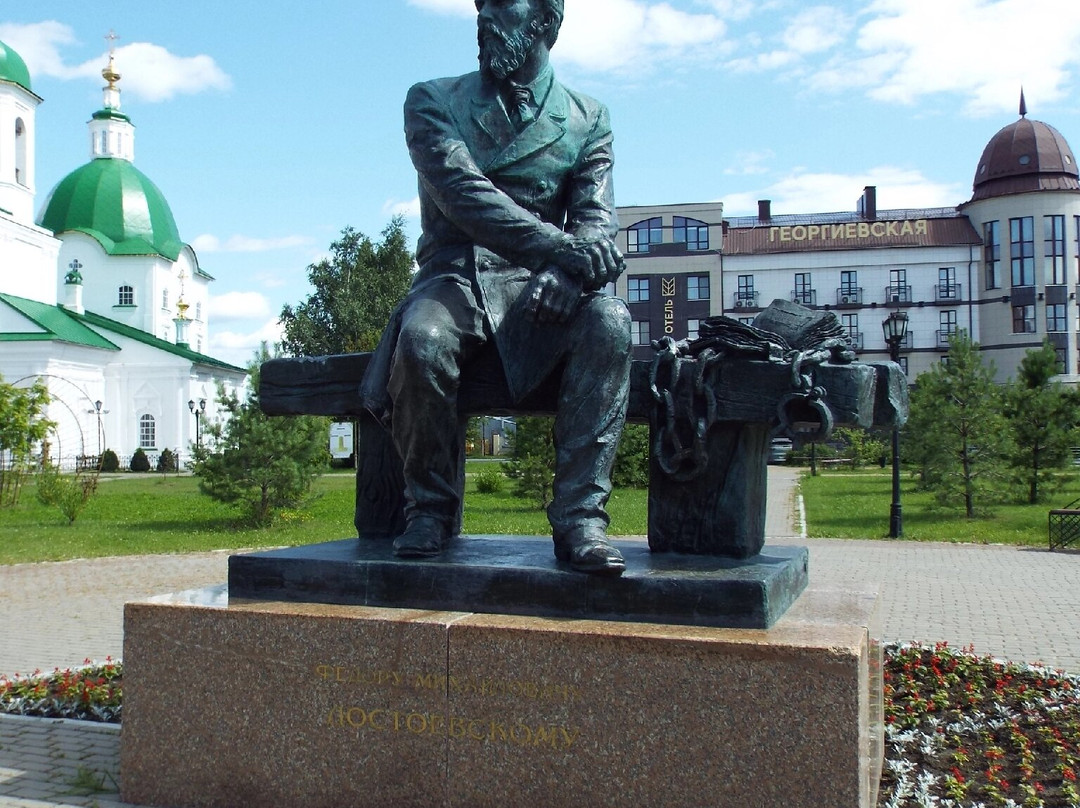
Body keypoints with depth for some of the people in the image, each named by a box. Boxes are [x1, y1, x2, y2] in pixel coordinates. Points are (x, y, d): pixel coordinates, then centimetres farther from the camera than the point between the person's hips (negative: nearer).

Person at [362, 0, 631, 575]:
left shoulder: (587, 120, 12)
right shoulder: (432, 102, 7)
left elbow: (596, 218, -1)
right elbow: (460, 190, -12)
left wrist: (567, 272, -26)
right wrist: (557, 245, -27)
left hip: (536, 287, 1)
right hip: (454, 275, 0)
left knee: (608, 322, -32)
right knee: (422, 342, -35)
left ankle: (579, 516, -29)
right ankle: (429, 508, -11)